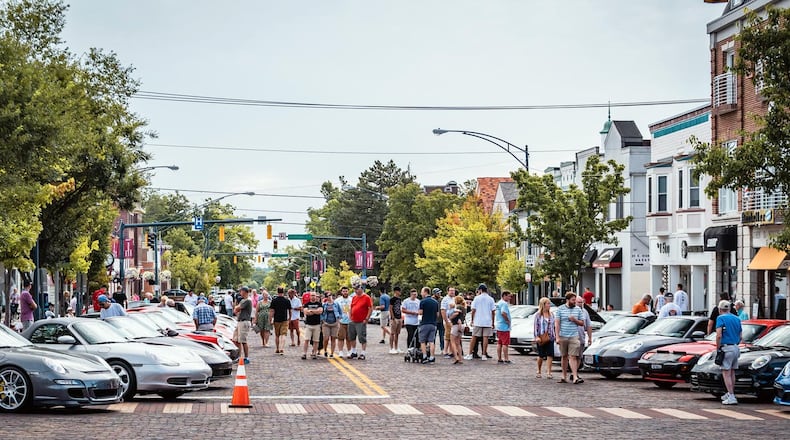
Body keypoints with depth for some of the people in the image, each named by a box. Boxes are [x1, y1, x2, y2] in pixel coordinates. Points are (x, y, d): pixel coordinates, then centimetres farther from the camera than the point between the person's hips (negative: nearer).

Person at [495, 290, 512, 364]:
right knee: (505, 344, -6)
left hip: (499, 326, 9)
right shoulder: (504, 303, -16)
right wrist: (508, 320, -19)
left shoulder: (498, 303, 15)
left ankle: (499, 359, 12)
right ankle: (506, 359, -5)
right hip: (504, 327, -9)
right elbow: (503, 313, -31)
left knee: (499, 343, 10)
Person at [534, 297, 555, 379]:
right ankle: (539, 371, 23)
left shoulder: (551, 315, 10)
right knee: (541, 355, 5)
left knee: (550, 355, -9)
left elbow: (553, 326, 14)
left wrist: (554, 336, 10)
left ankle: (548, 372, -10)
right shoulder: (538, 315, -2)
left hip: (550, 338, 3)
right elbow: (536, 327, -4)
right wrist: (536, 337, -12)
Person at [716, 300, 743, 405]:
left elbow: (719, 336, -17)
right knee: (732, 373, 16)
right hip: (736, 348, 7)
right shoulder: (737, 319, 15)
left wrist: (718, 348, -9)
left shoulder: (721, 318, -7)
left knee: (726, 373, -6)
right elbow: (740, 337, 18)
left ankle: (731, 397, -13)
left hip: (726, 348, -7)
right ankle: (730, 394, 25)